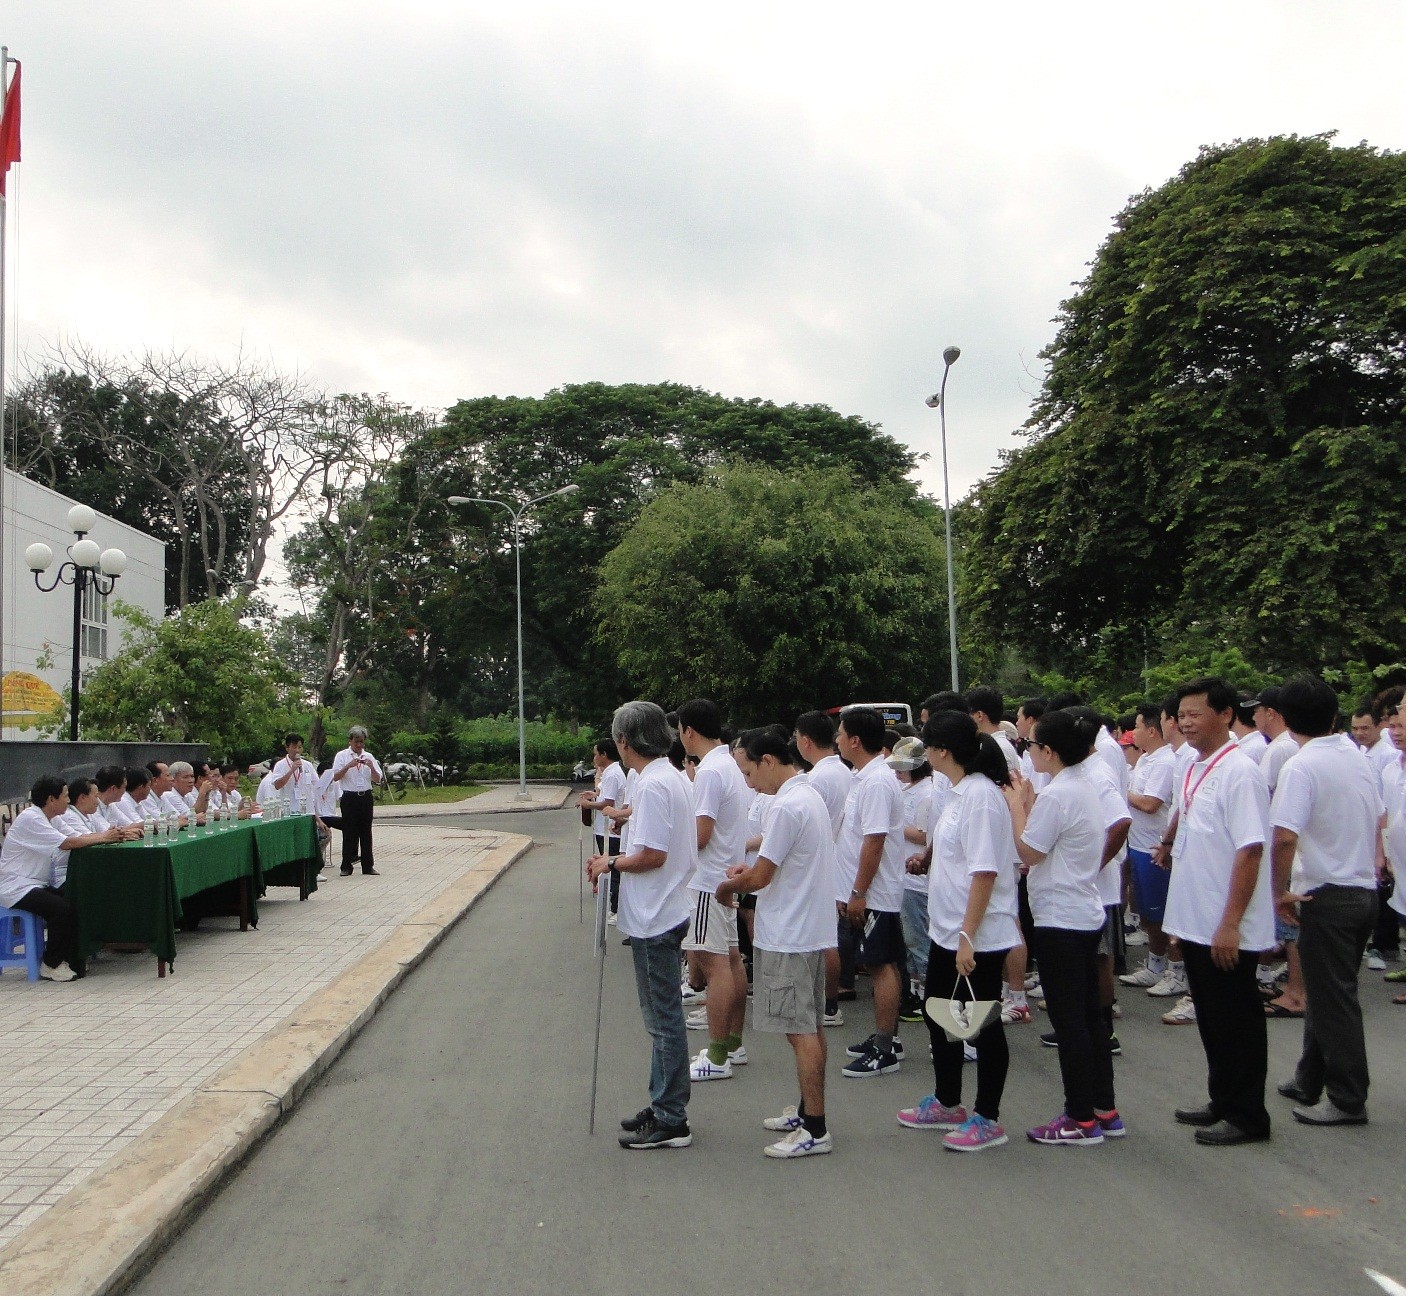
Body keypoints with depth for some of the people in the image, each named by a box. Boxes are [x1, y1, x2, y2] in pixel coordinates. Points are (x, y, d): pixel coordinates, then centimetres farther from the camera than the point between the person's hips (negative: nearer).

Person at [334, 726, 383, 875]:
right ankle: (346, 867, 7)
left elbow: (377, 779, 9)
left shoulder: (368, 757, 11)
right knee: (349, 832, -1)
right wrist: (348, 766, -19)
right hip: (349, 797, -3)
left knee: (366, 832, 7)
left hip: (366, 796, 3)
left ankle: (368, 866, 13)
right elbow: (335, 777, -7)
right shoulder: (342, 756, 1)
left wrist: (371, 767, -10)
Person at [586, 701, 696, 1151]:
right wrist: (616, 863, 10)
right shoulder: (676, 778, 12)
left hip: (654, 919, -10)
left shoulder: (652, 785, -19)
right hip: (665, 912, 10)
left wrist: (611, 863, -8)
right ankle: (665, 1108, 26)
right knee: (662, 1017, 17)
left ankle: (670, 1121, 8)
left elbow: (651, 856, -23)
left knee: (663, 1020, -1)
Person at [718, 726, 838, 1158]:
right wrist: (748, 871, 9)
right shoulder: (809, 795, 11)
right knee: (809, 1027, 16)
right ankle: (808, 1111, 26)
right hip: (810, 929, 10)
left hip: (788, 936, -10)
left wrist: (727, 888, 1)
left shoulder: (787, 805, -21)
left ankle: (815, 1130, 2)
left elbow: (760, 877, -17)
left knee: (800, 1030, -4)